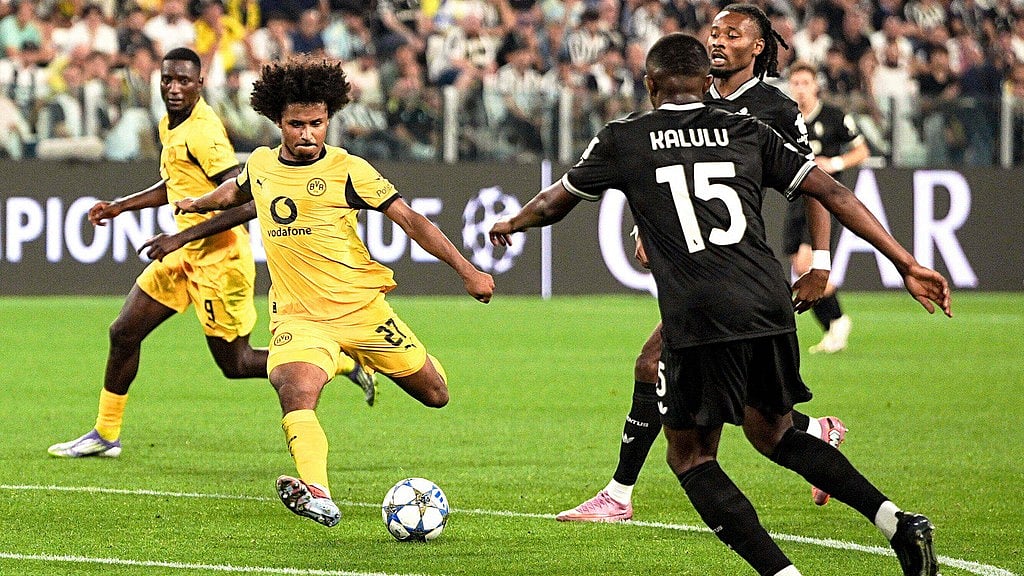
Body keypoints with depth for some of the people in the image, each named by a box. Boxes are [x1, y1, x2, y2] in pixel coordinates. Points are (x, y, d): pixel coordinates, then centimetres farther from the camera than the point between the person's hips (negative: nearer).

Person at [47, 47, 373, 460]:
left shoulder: (202, 132, -22)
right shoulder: (170, 126, 8)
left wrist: (185, 235, -30)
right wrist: (119, 207, 22)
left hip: (219, 256, -9)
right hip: (186, 254, 9)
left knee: (235, 363, 0)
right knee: (123, 333, 8)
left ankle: (345, 363, 12)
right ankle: (105, 435, 21)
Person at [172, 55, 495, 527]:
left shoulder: (348, 170, -9)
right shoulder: (260, 165, 3)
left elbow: (410, 220, -9)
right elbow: (238, 190, 30)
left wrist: (466, 270, -14)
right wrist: (197, 204, 48)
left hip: (360, 306, -1)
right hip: (297, 314, 1)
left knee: (434, 395, 10)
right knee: (296, 392, -30)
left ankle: (359, 362, 44)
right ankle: (317, 496, -43)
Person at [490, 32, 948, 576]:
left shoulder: (623, 139, 11)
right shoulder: (746, 132, 17)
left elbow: (556, 201, 26)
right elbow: (831, 191, 11)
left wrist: (510, 224, 48)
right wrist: (906, 263, 12)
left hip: (698, 319, -4)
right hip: (769, 304, 4)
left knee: (691, 457, 11)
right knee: (773, 432, 24)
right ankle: (896, 520, 6)